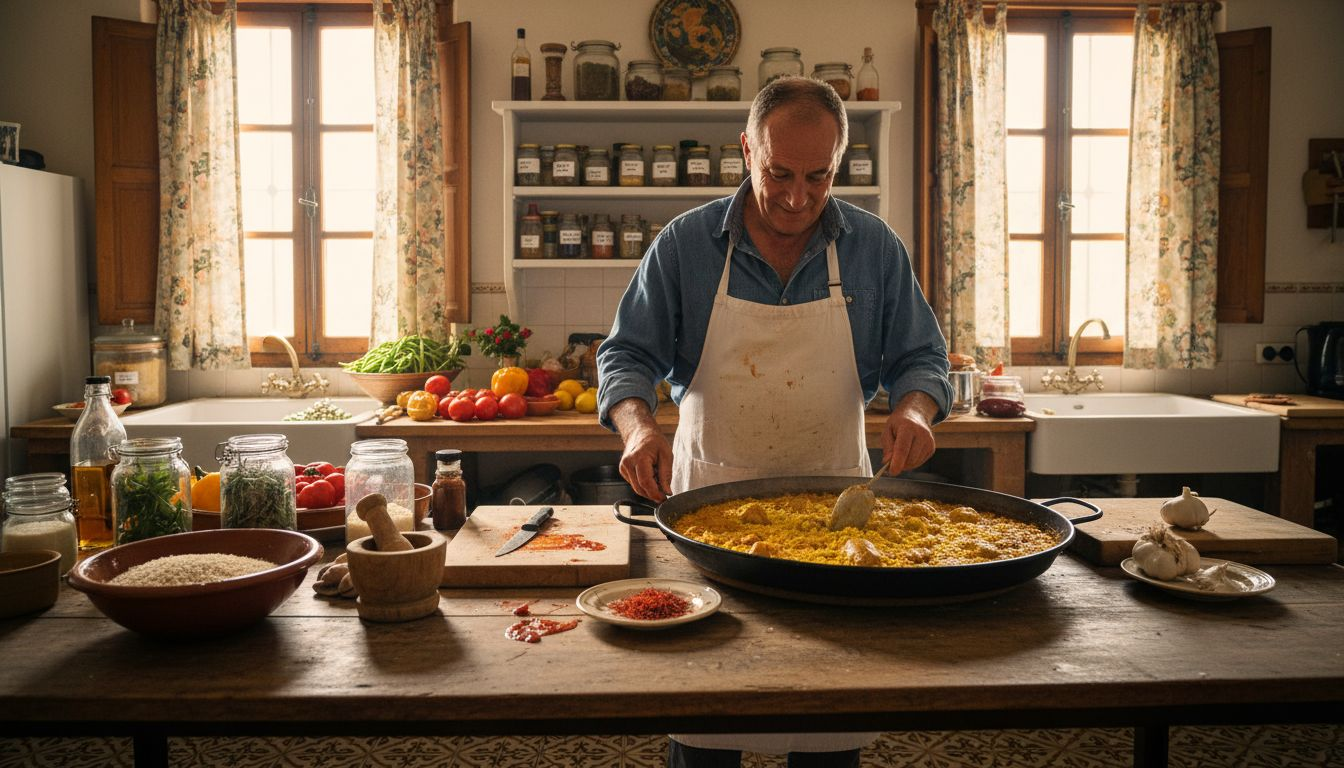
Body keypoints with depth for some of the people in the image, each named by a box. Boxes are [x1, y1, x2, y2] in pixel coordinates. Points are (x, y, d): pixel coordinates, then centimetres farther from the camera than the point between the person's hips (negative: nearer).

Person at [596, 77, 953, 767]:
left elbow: (921, 358, 7)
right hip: (708, 496, -1)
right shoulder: (685, 243, -3)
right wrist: (638, 425, -21)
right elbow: (627, 355, -1)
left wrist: (913, 408, -14)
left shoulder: (876, 248, 1)